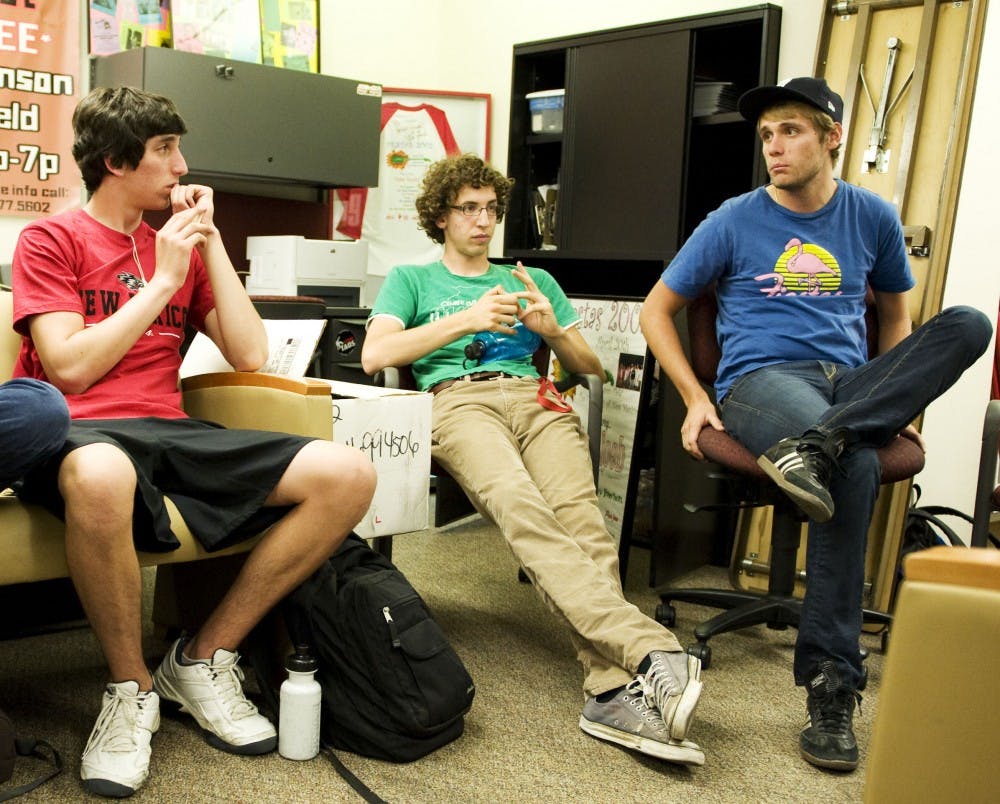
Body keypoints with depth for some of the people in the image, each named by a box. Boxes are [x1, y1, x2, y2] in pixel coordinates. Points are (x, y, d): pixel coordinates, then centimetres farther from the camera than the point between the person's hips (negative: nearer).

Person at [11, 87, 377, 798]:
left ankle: (204, 659, -5)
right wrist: (162, 281, -3)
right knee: (99, 476, -45)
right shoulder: (52, 240, 7)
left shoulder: (181, 244, 21)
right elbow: (69, 368, -7)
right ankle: (133, 688, -16)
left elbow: (250, 355, 9)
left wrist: (211, 242, 8)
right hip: (80, 432, -5)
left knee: (348, 475, -17)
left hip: (170, 432, 5)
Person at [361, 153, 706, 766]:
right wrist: (467, 320, -2)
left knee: (579, 511, -32)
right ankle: (652, 653, -49)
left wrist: (552, 330, 2)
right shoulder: (412, 279, 26)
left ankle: (616, 691, -42)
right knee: (520, 507, -36)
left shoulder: (534, 279, 33)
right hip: (457, 400, -2)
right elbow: (375, 354, 6)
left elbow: (591, 368, 25)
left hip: (535, 398, 3)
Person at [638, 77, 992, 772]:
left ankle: (816, 444, -39)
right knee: (856, 466, -36)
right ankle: (831, 686, -30)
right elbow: (656, 310, 9)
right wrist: (695, 397, -2)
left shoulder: (872, 217, 13)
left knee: (968, 323, -23)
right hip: (761, 379, -3)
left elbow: (895, 315, 26)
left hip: (851, 383, 4)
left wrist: (904, 393, 11)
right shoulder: (734, 221, 5)